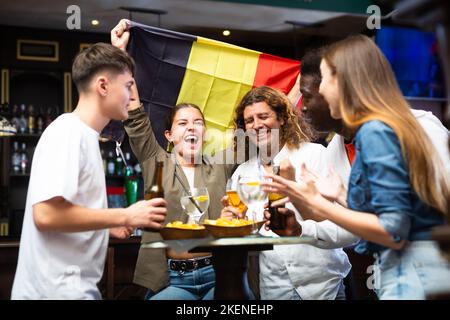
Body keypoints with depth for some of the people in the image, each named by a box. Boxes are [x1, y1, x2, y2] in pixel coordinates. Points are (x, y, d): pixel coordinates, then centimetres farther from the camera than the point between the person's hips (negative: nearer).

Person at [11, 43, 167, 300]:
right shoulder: (68, 132, -16)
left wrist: (108, 224, 17)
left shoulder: (84, 134, 11)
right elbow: (47, 214, -26)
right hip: (58, 289, -9)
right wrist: (125, 216, -19)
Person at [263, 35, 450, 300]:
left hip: (412, 271, -9)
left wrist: (317, 203, -13)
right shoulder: (397, 124, 13)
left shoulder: (374, 131, -15)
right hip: (426, 266, 9)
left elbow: (394, 232, -19)